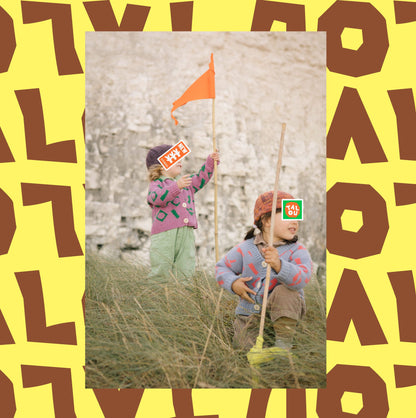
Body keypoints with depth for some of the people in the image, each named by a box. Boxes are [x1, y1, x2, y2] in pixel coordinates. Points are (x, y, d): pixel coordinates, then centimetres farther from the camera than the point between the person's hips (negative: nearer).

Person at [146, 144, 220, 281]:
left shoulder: (187, 184, 27)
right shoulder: (156, 184, 3)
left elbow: (201, 177, 31)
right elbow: (158, 197, -16)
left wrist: (211, 161, 18)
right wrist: (176, 186, -30)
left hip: (187, 233, 6)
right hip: (164, 233, -6)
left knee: (186, 272, 1)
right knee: (161, 272, -7)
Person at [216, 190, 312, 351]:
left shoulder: (297, 251, -11)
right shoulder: (246, 249, -2)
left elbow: (301, 278, -31)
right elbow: (222, 267, 11)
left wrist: (278, 265, -50)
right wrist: (233, 283, -11)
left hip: (286, 312, -2)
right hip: (250, 315, 3)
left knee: (284, 291, -33)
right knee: (244, 346, -18)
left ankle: (284, 341, -19)